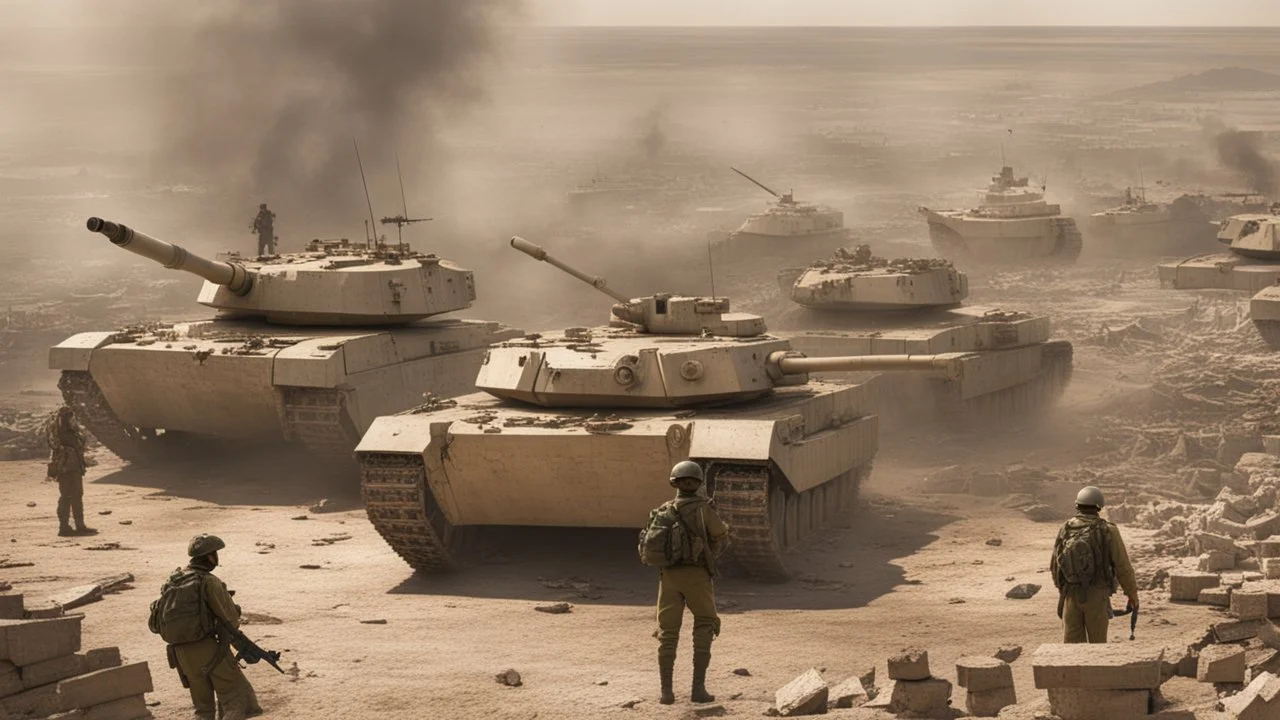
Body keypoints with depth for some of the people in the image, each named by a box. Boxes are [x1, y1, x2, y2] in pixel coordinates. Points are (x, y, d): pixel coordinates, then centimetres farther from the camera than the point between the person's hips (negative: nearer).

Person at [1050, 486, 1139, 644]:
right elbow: (1123, 566, -7)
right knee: (1097, 644, 6)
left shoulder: (1064, 530, 1)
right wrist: (1133, 595, 5)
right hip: (1096, 595, -3)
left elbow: (1054, 565, 9)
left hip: (1070, 595, 3)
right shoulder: (1108, 531, -9)